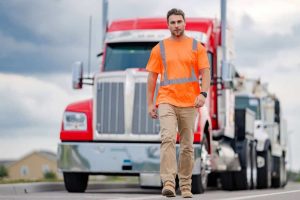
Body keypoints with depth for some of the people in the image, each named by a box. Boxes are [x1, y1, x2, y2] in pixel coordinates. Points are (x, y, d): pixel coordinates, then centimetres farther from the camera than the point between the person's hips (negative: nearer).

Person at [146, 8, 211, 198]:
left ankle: (186, 186, 18)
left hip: (189, 103, 1)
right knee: (168, 139, -20)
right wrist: (150, 103, 3)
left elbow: (205, 73, 1)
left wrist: (203, 93, -16)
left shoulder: (197, 47, 6)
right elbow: (152, 77, 9)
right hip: (167, 101, -1)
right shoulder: (159, 48, 7)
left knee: (187, 146, 7)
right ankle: (168, 183, -28)